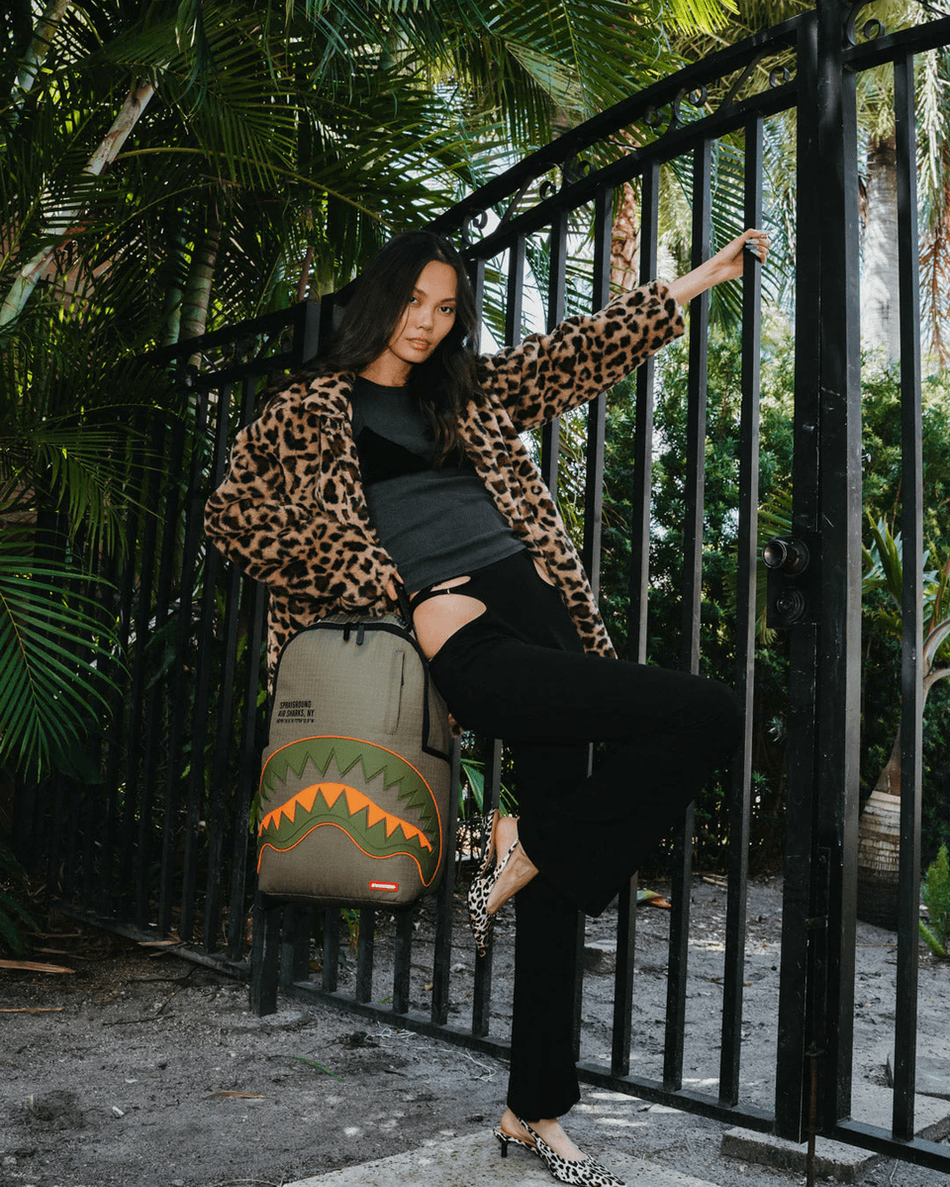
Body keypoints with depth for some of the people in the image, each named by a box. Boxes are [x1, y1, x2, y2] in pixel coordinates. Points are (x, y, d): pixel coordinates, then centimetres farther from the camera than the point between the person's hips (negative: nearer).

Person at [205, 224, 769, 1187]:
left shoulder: (469, 394, 24)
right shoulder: (313, 408, 10)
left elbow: (581, 349, 28)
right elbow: (234, 514, 1)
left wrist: (704, 275, 31)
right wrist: (371, 574, -7)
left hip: (540, 613, 6)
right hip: (469, 645, -6)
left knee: (554, 876, 3)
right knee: (707, 716, -19)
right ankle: (528, 846, -2)